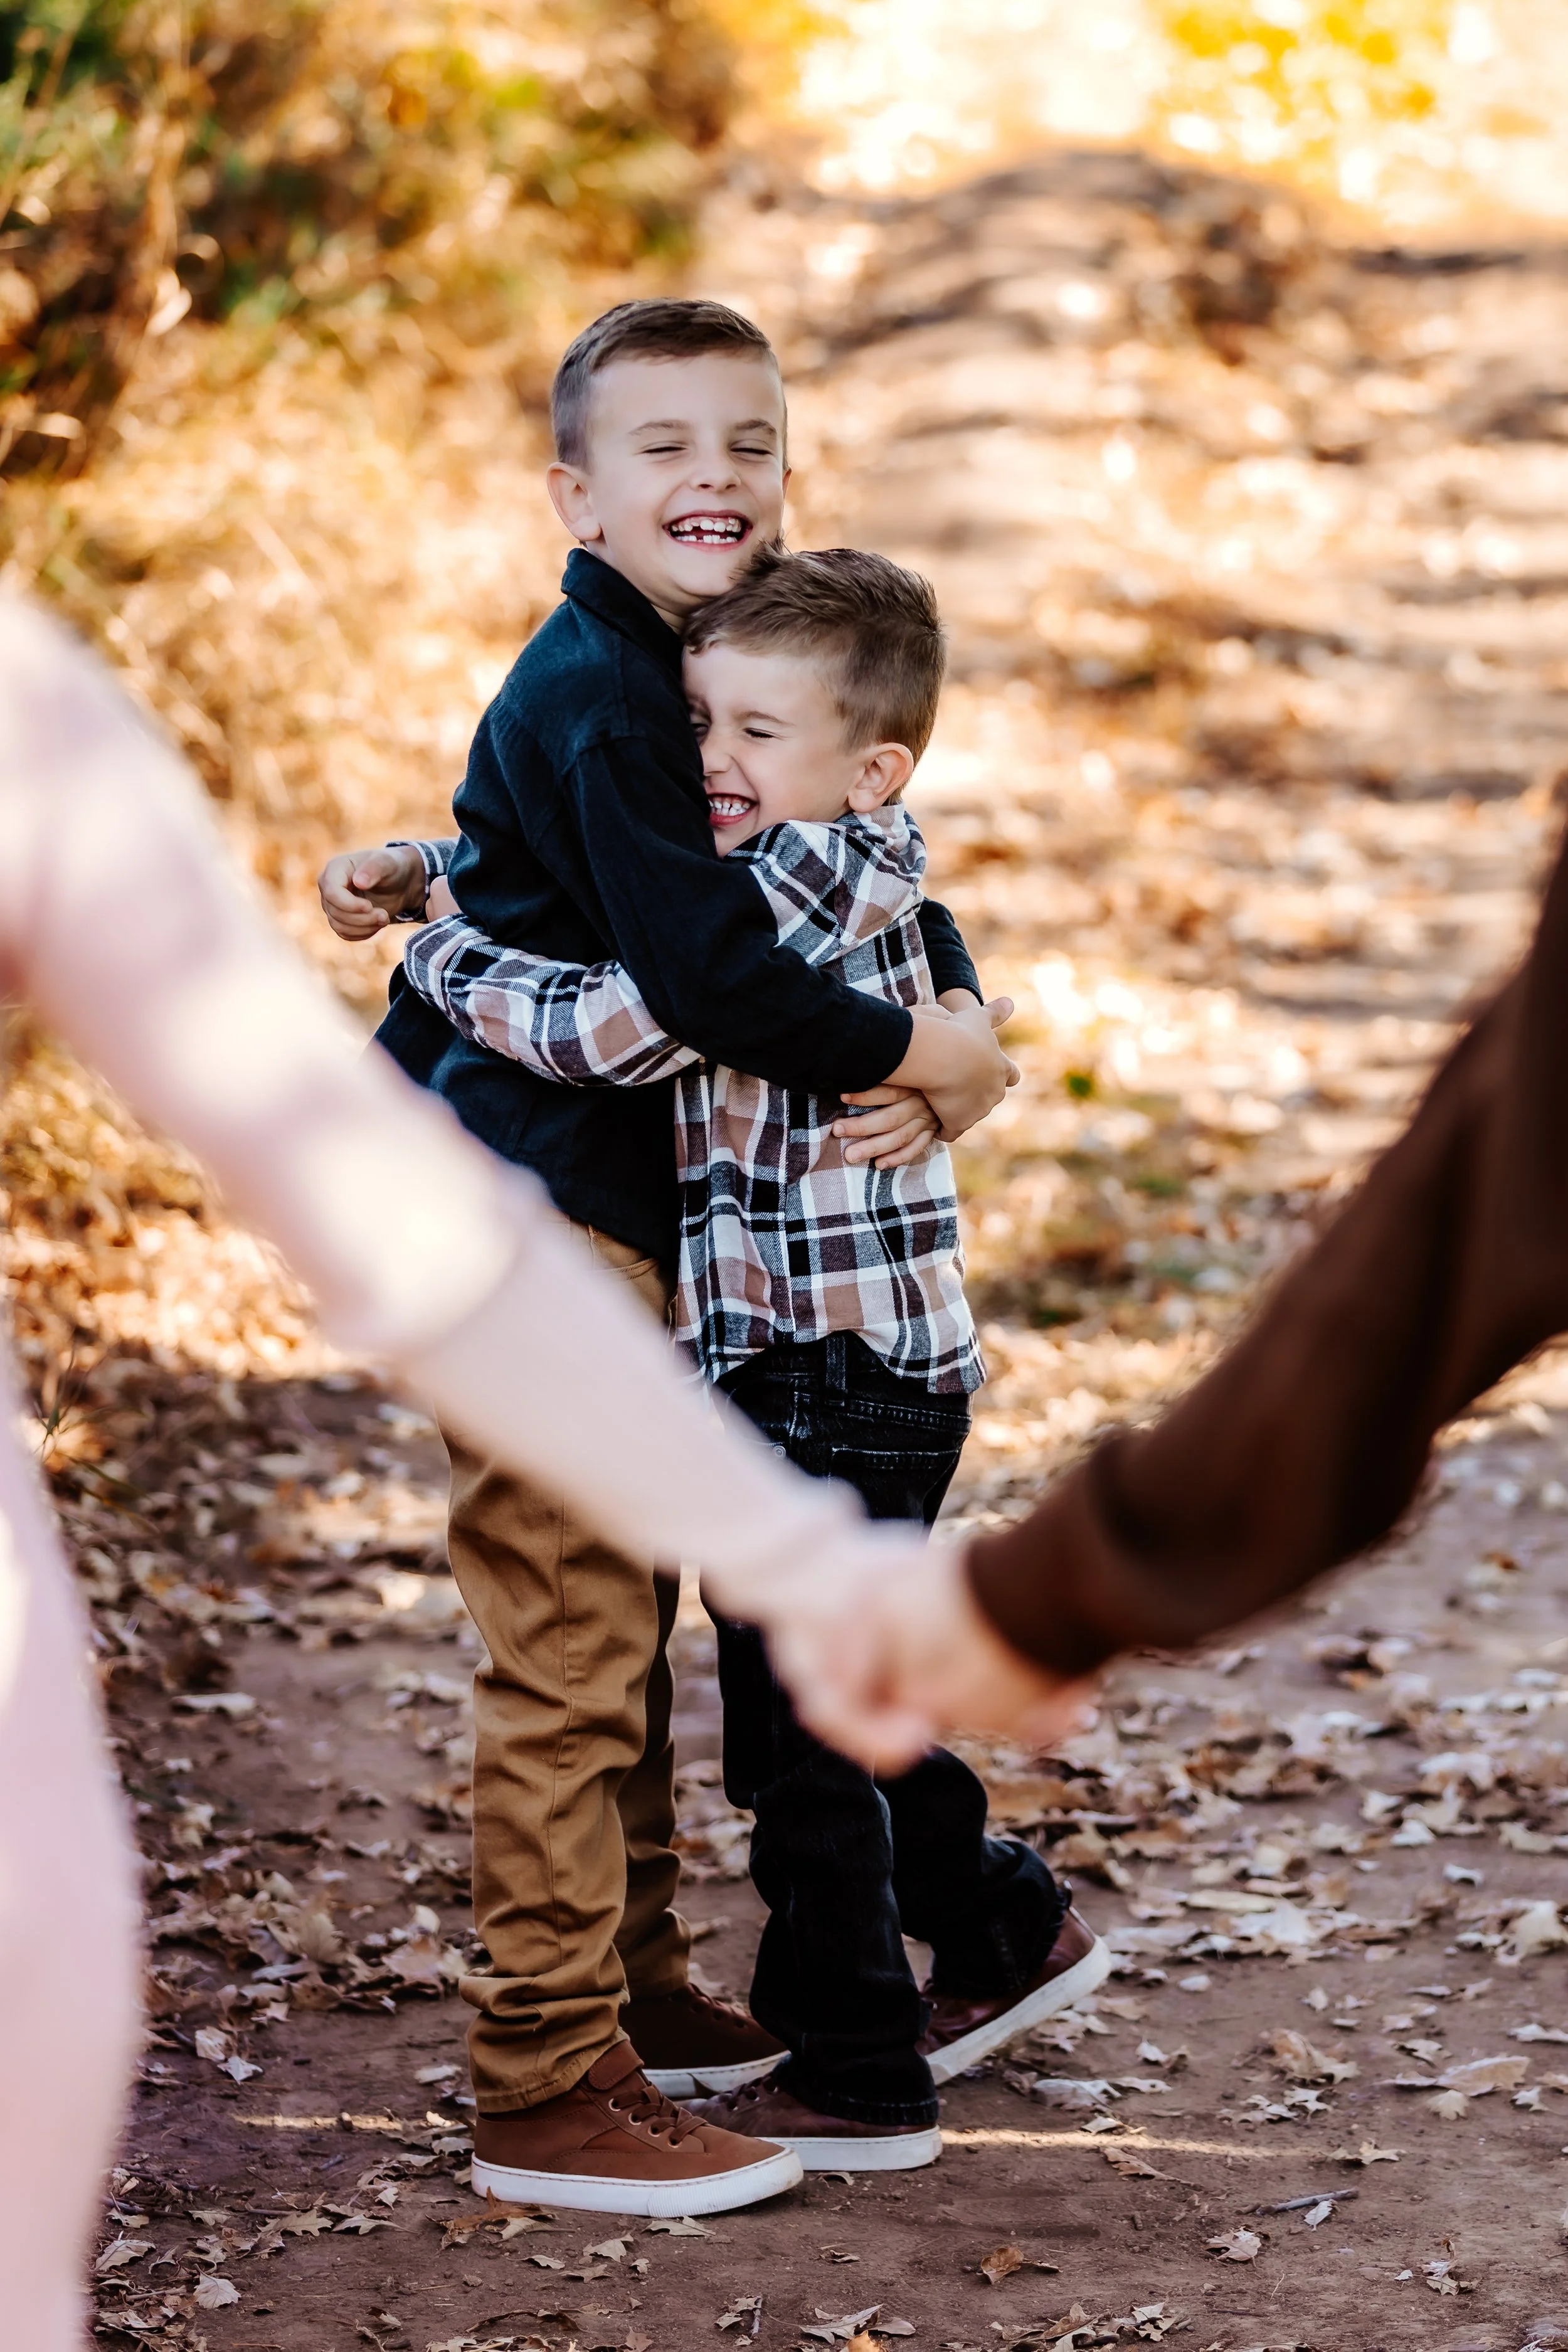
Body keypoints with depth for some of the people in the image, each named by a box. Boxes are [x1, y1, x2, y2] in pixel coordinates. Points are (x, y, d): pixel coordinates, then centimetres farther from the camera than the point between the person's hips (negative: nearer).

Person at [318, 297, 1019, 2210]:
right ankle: (542, 2088, 0)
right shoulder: (598, 699, -18)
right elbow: (709, 972, -27)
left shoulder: (706, 669, 13)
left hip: (615, 1201, 10)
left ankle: (634, 1987, 34)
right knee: (570, 1644, -7)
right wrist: (915, 1055, -15)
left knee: (623, 1616, 20)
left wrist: (956, 1007, -4)